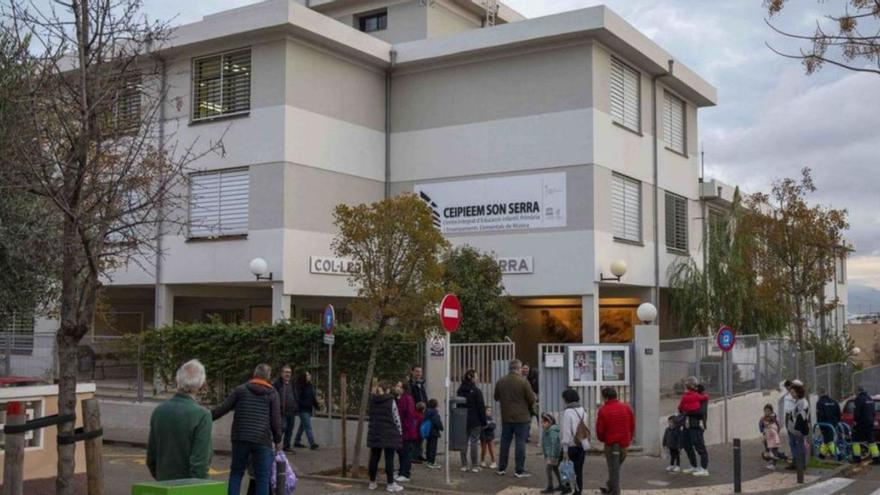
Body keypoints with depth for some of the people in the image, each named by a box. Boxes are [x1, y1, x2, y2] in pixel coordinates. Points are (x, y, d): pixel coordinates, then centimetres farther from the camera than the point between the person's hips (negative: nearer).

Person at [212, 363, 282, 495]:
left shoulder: (240, 390, 7)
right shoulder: (272, 393, 4)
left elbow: (223, 408, 4)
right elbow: (275, 420, 0)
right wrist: (277, 440, 11)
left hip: (240, 438, 1)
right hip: (262, 440, -1)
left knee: (236, 472, 14)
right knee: (262, 477, 3)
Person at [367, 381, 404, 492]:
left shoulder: (372, 400, 6)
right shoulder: (391, 401, -8)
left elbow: (372, 417, 10)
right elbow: (396, 418, -6)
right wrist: (400, 432, 3)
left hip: (375, 433, 5)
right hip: (389, 434, -5)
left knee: (374, 458, 10)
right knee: (389, 459, -1)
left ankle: (372, 482, 18)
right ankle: (390, 483, 1)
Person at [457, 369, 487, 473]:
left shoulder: (460, 390, 7)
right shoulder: (476, 391, -11)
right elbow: (481, 407, -10)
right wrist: (483, 421, -4)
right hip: (475, 421, -5)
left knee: (464, 441, 9)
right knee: (474, 442, 0)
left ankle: (464, 465, 12)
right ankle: (474, 466, 3)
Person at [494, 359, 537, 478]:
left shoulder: (500, 382, 1)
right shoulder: (523, 382, -14)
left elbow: (496, 398, 11)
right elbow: (531, 399, -11)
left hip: (506, 417, 4)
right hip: (521, 417, -4)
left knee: (505, 442, 13)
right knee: (520, 442, 1)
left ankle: (501, 468, 18)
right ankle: (519, 470, 2)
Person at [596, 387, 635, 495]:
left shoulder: (603, 410, -12)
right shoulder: (627, 408, 2)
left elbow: (599, 429, -8)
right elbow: (633, 425, 7)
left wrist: (602, 439, 11)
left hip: (610, 443, -4)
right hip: (624, 443, 4)